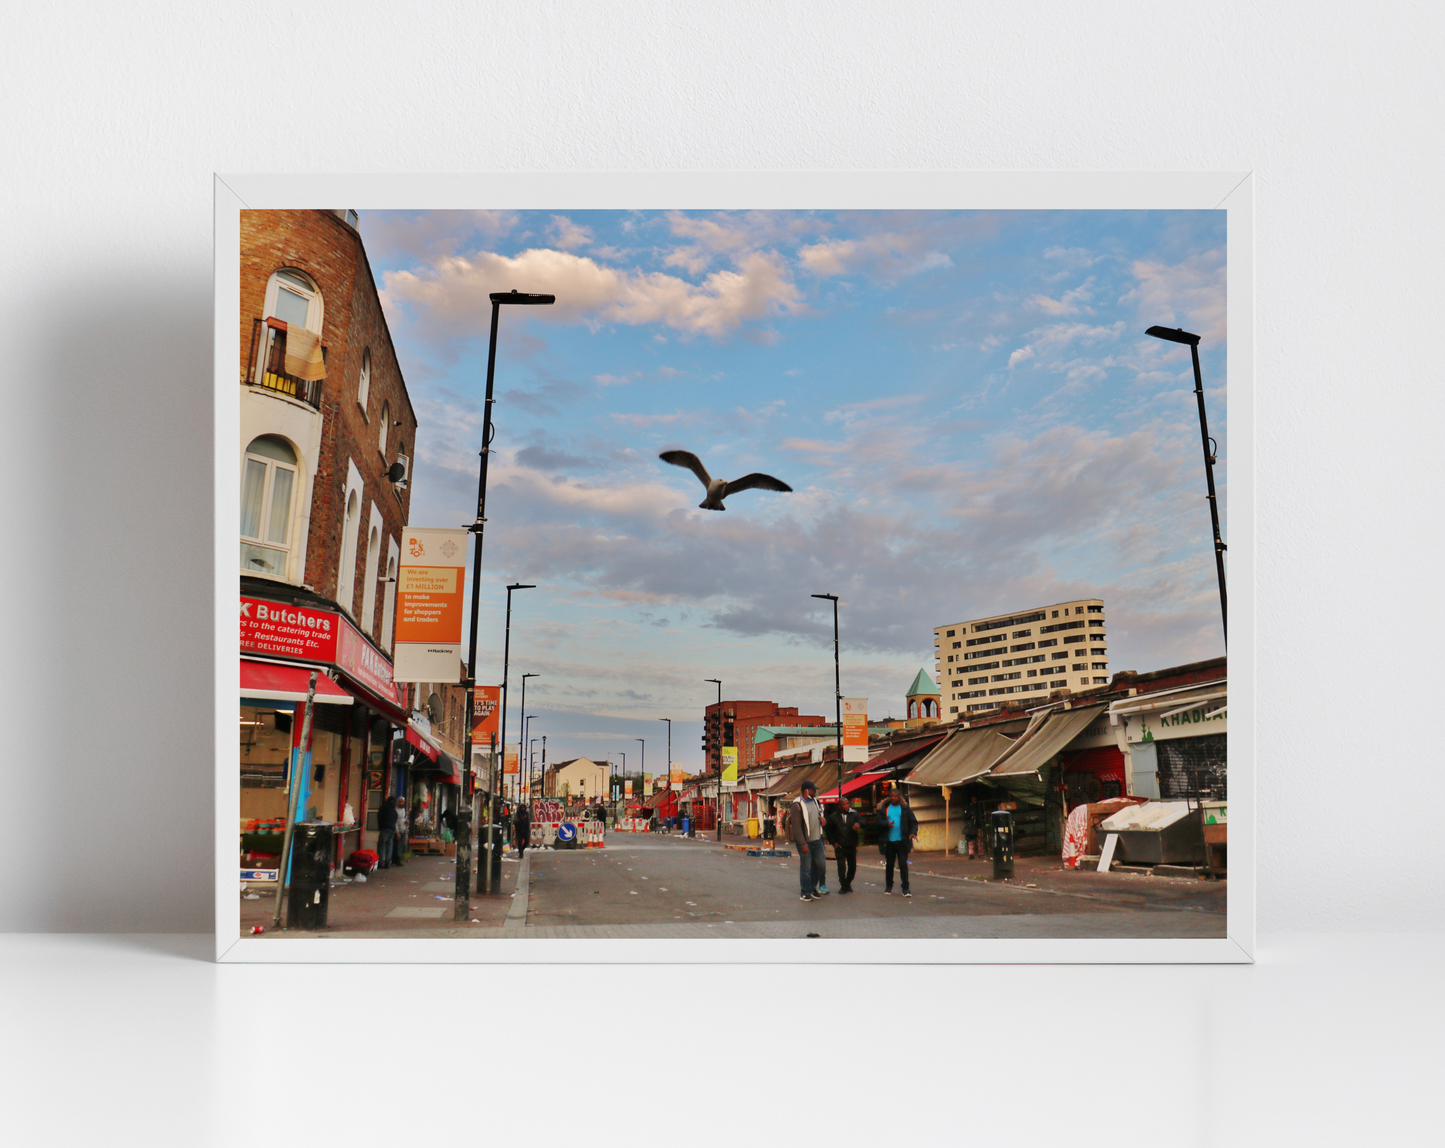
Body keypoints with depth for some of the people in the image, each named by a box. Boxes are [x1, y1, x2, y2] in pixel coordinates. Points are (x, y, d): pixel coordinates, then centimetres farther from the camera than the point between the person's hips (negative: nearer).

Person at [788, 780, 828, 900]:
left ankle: (812, 887, 29)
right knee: (806, 868, -1)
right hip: (805, 842, -7)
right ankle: (805, 893, 12)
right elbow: (796, 826, -18)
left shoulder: (814, 800, 10)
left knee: (820, 864, 11)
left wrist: (821, 817, 4)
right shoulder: (797, 805, -15)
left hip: (817, 840, 8)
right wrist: (803, 844, -21)